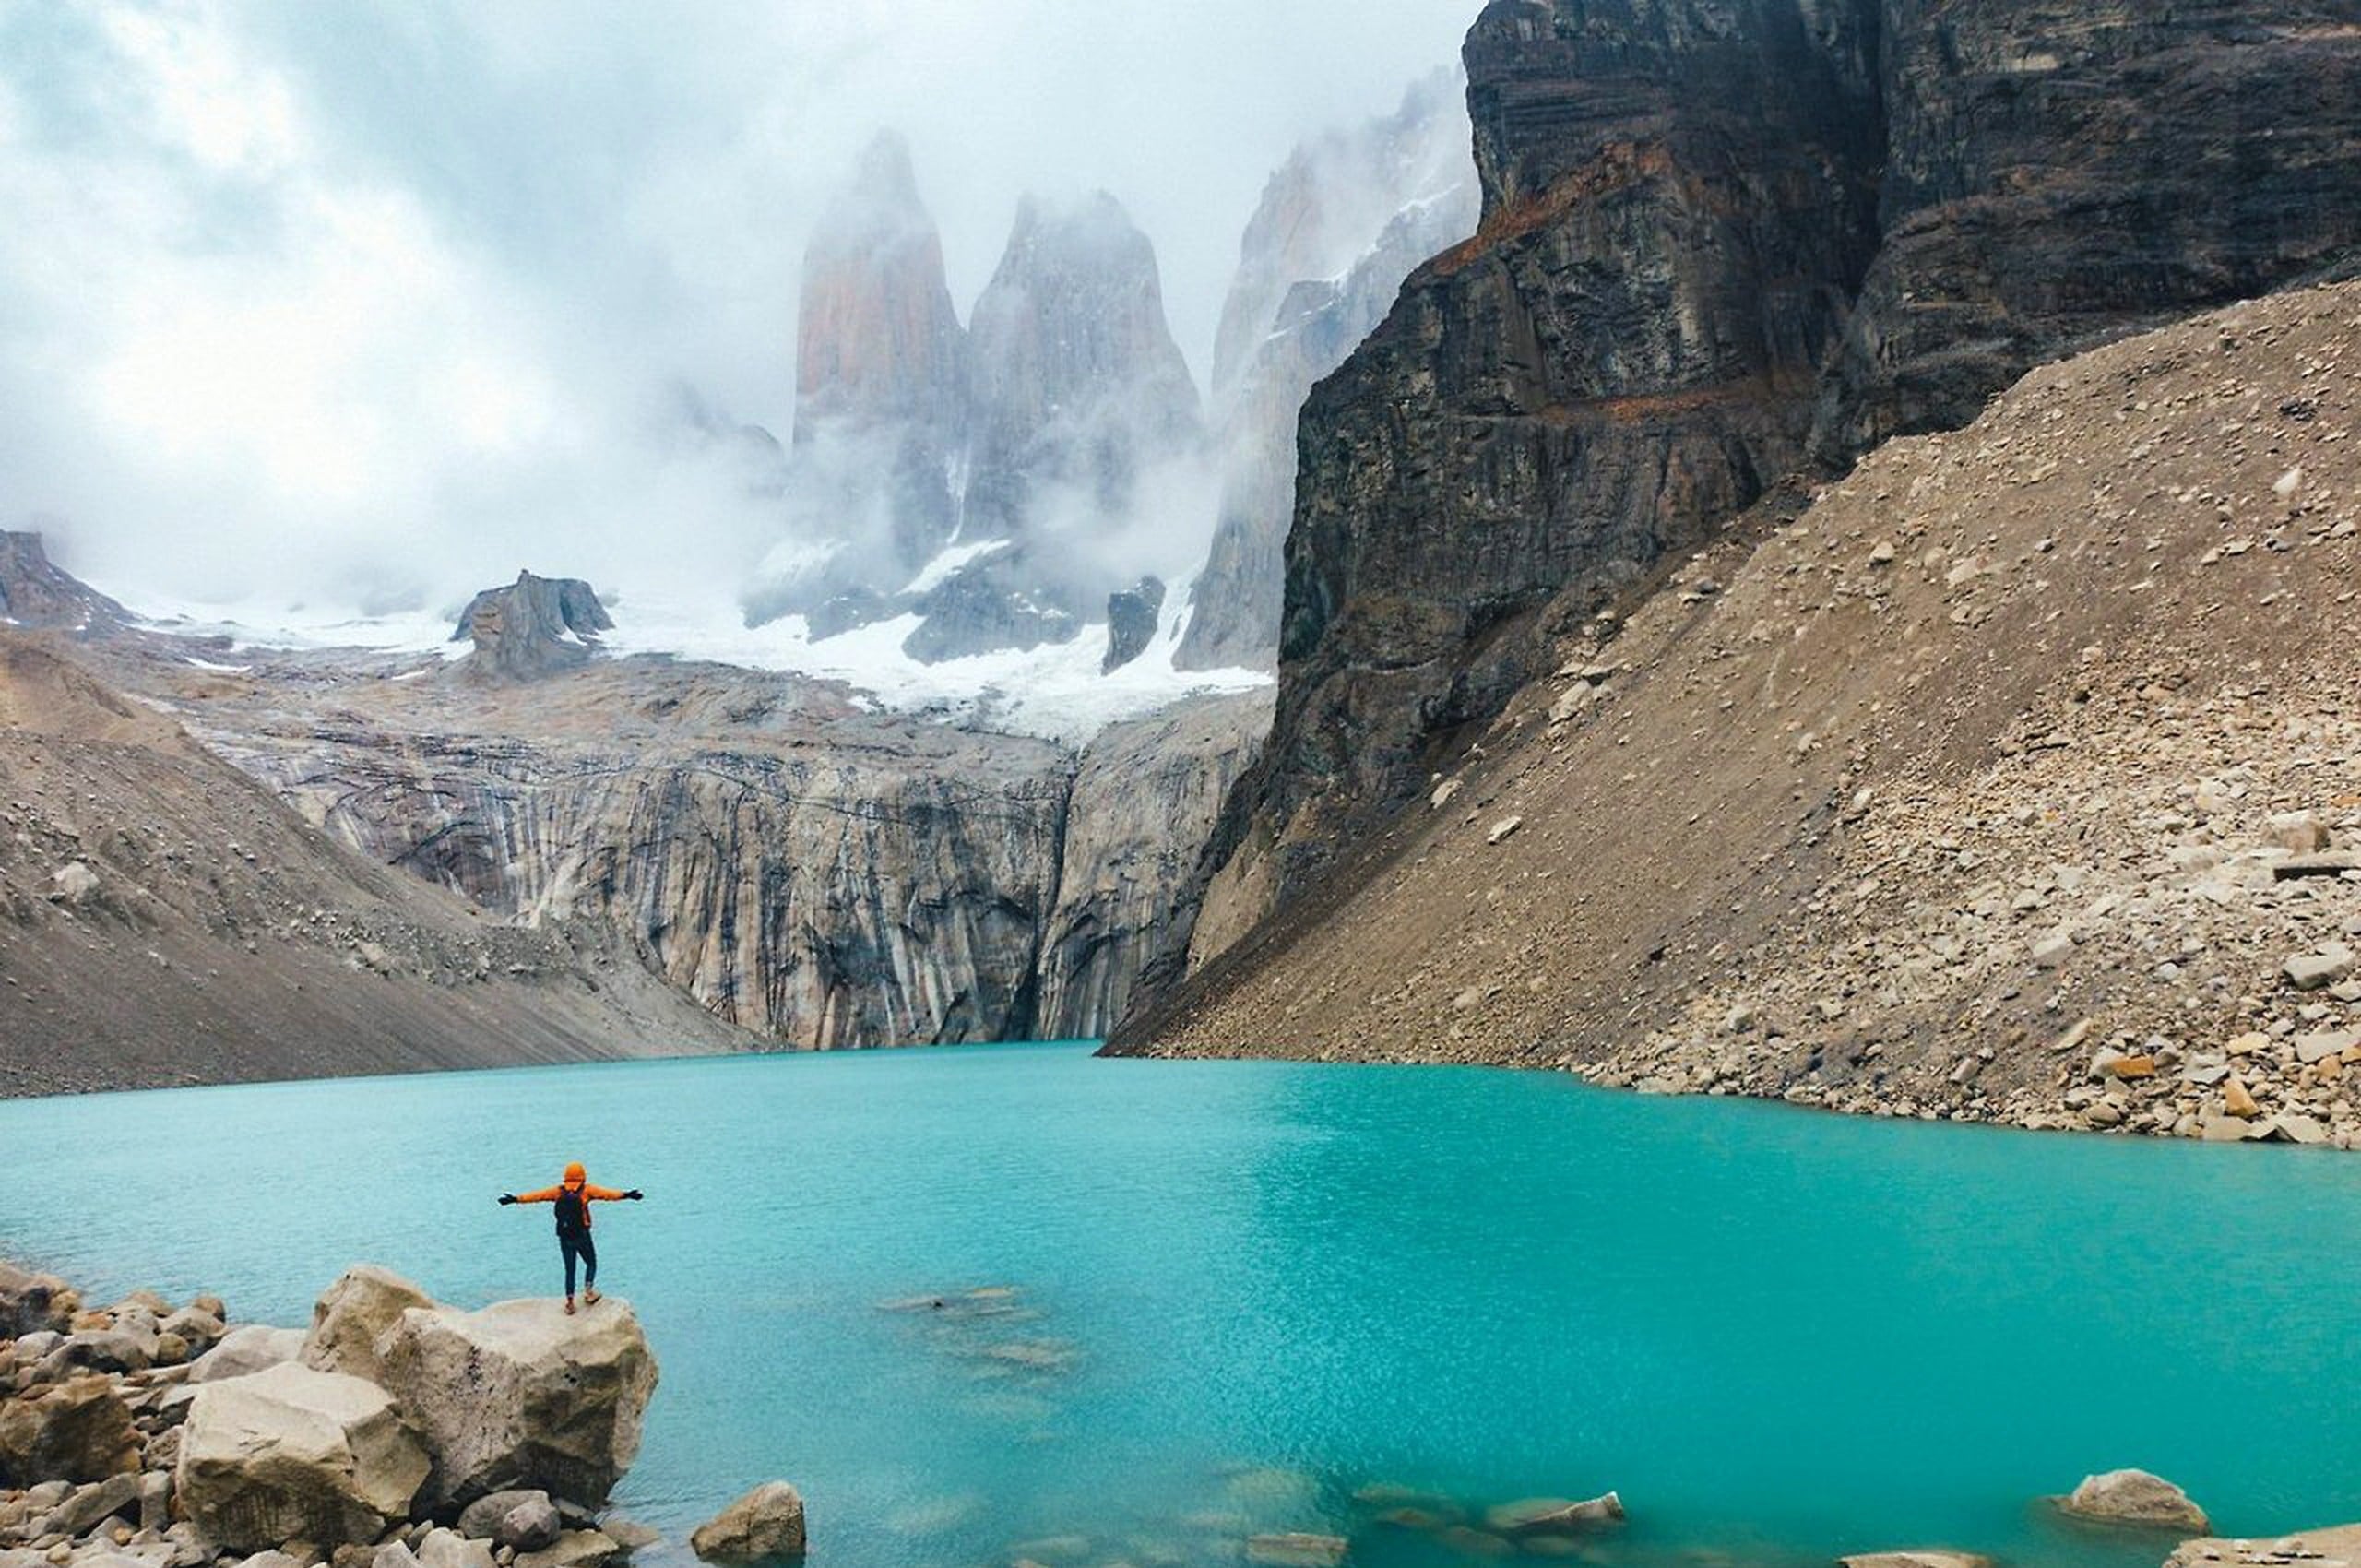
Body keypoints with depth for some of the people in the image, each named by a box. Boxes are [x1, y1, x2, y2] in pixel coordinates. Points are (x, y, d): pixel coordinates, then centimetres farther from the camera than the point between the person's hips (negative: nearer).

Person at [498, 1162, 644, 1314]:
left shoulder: (558, 1191, 4)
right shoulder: (586, 1190, -5)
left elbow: (535, 1195, 8)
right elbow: (606, 1194, -17)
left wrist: (515, 1198, 15)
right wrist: (625, 1195, -23)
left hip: (564, 1237, 3)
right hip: (582, 1236, -3)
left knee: (569, 1269, 13)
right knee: (591, 1263, 15)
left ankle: (569, 1300, 9)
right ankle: (588, 1291, -2)